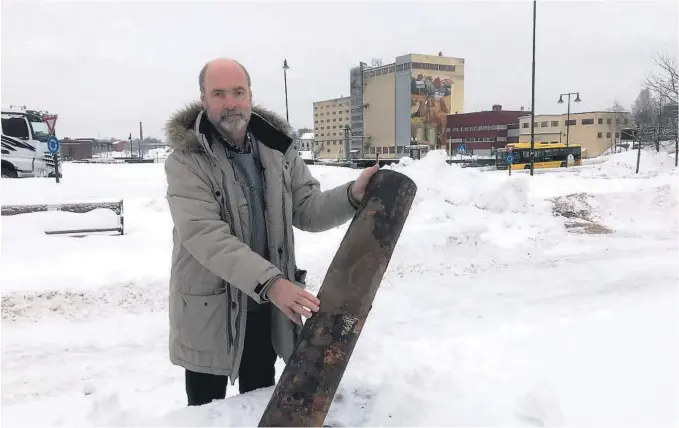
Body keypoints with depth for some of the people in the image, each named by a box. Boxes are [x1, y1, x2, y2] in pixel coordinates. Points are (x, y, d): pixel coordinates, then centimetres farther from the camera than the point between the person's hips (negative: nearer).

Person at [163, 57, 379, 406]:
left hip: (266, 305, 4)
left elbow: (307, 211, -2)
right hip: (208, 308, -4)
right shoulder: (185, 161, -17)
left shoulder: (278, 149, -1)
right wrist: (270, 282, -38)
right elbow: (205, 235, -28)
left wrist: (353, 195, -22)